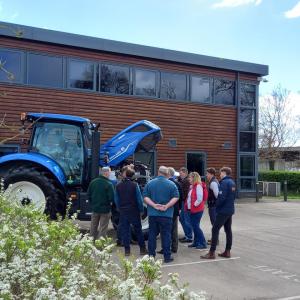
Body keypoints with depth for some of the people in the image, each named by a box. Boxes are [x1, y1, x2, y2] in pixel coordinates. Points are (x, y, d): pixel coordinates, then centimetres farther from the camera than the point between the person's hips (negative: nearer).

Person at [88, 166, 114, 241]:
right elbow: (111, 198, -20)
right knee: (103, 229, 4)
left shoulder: (93, 182, -1)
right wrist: (109, 203, 1)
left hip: (95, 208, 5)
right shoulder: (109, 184, -19)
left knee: (93, 226, 19)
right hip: (105, 209, -5)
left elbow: (88, 194, 6)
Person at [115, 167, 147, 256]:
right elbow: (139, 199, -9)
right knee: (138, 230, 10)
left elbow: (116, 199, 3)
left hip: (123, 211, 1)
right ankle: (142, 249, 15)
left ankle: (127, 250, 8)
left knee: (124, 230, 8)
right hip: (134, 211, -1)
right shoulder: (134, 185, -11)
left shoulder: (118, 186, -3)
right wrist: (141, 210, 2)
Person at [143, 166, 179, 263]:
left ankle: (151, 255, 16)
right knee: (166, 235, 4)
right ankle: (167, 256, 8)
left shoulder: (150, 183, 3)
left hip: (152, 214, 2)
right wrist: (166, 206, -13)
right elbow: (175, 197, -9)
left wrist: (154, 205, -10)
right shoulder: (171, 184, -2)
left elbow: (145, 197, -3)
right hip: (166, 214, -2)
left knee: (152, 234, 10)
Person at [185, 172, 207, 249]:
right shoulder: (192, 186, 15)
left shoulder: (198, 186, -14)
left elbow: (199, 199, -20)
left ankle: (203, 243, 1)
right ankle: (196, 242, 22)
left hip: (197, 210, -9)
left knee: (196, 226, -7)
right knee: (194, 226, 13)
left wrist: (194, 205, -14)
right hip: (192, 210, 9)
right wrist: (188, 206, 10)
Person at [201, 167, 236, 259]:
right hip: (230, 210, 9)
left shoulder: (224, 182, -16)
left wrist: (217, 206, -8)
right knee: (228, 230, 12)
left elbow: (221, 197, -22)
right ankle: (227, 252, 17)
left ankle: (211, 253, -5)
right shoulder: (232, 182, 13)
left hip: (223, 211, -9)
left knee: (215, 230, -6)